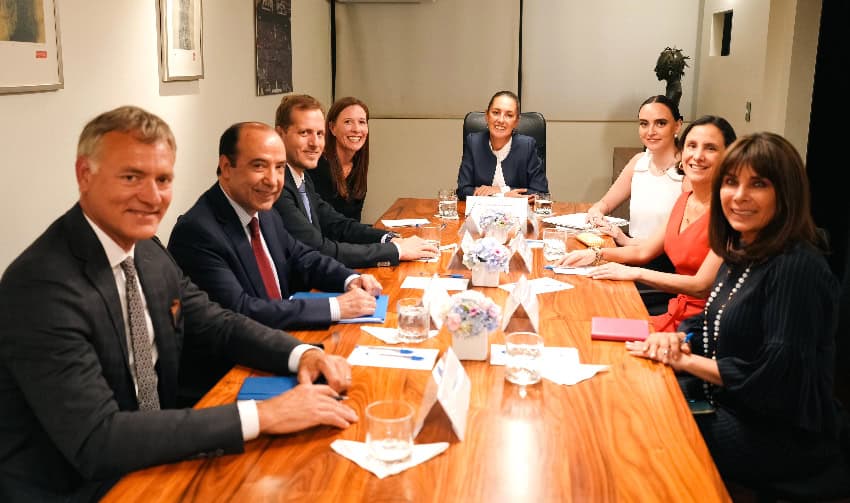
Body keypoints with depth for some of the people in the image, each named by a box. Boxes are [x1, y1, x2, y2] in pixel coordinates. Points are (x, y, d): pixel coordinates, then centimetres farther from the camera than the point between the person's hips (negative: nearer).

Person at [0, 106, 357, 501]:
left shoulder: (147, 250, 0)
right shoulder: (41, 287, -24)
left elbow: (217, 324, 8)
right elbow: (95, 440, -29)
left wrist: (301, 354, -11)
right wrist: (260, 415, -30)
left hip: (147, 463, 7)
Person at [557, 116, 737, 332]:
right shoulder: (685, 199, 9)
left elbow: (703, 286, -20)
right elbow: (643, 251, 16)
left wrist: (634, 273, -19)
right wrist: (596, 254, 1)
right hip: (677, 308, 7)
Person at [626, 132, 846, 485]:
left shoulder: (797, 267, -24)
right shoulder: (741, 251, 5)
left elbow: (777, 374, -26)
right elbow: (715, 324, 15)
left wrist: (685, 361, -17)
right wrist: (677, 339, -7)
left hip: (784, 434, -8)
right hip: (729, 405, 8)